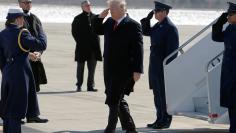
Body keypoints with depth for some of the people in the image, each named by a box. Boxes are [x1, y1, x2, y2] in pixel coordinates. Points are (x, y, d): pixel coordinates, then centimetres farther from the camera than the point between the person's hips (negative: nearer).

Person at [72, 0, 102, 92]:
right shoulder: (78, 19, -1)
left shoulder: (95, 17, 9)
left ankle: (90, 85, 11)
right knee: (80, 67, 6)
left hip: (93, 47, 3)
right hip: (82, 47, -3)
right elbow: (74, 32, 0)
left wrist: (97, 41, 3)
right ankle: (79, 85, 14)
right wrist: (79, 42, -7)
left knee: (92, 68, 5)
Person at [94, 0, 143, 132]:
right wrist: (100, 18, 6)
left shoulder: (133, 26, -11)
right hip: (110, 69, 7)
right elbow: (97, 31, 25)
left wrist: (137, 70, -19)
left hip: (124, 71, -7)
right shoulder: (109, 22, 9)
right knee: (119, 100, 14)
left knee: (114, 101, -6)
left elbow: (138, 49, -14)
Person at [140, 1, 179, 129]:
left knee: (163, 94, -2)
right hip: (155, 66, 9)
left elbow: (172, 50, -19)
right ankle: (160, 119, 22)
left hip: (164, 67, -9)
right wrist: (147, 18, 9)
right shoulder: (158, 25, 11)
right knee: (157, 93, 14)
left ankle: (165, 121, 6)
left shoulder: (170, 28, -15)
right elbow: (145, 32, 23)